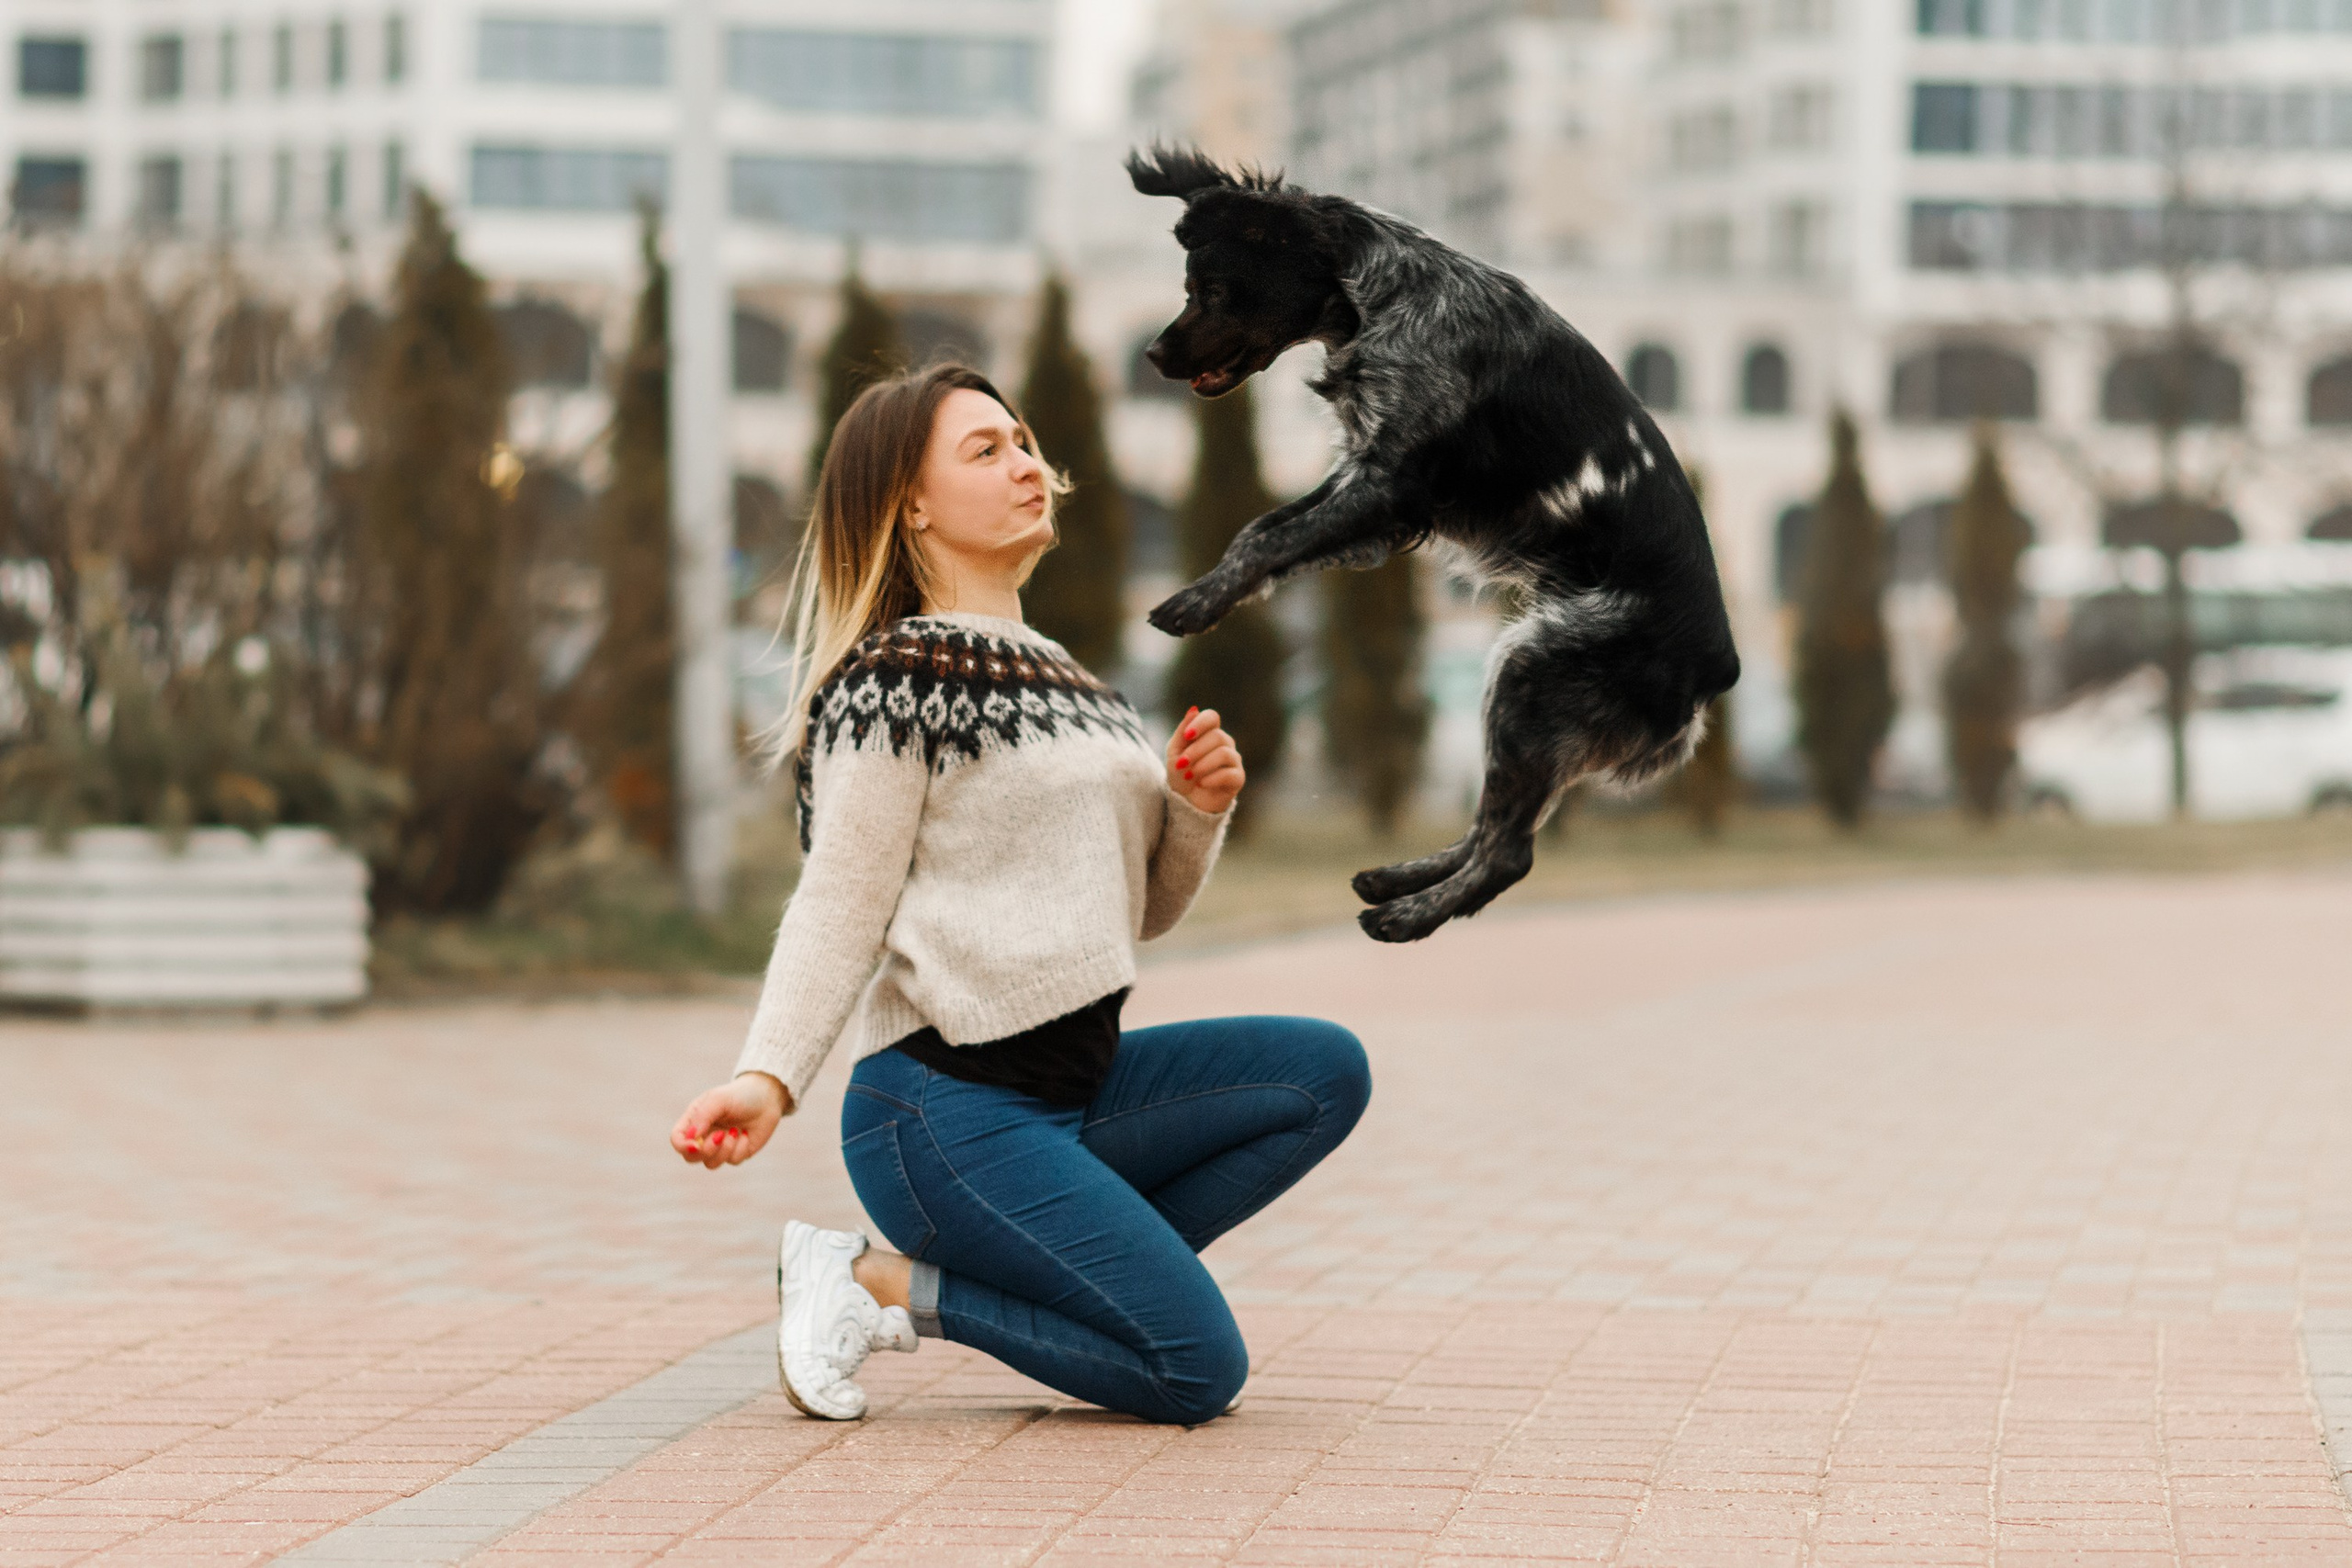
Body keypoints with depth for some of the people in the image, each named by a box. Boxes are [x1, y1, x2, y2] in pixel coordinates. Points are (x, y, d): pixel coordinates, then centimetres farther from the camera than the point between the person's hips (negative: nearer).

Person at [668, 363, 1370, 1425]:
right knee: (1199, 1371, -13)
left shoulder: (1057, 677, 19)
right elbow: (840, 906, -13)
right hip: (948, 1110, -8)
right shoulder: (900, 675, -8)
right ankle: (877, 1288, -3)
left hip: (1076, 1087, 8)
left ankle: (1092, 1274, -1)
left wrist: (1197, 808, 1)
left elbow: (1141, 911, 20)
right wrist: (768, 1078, -27)